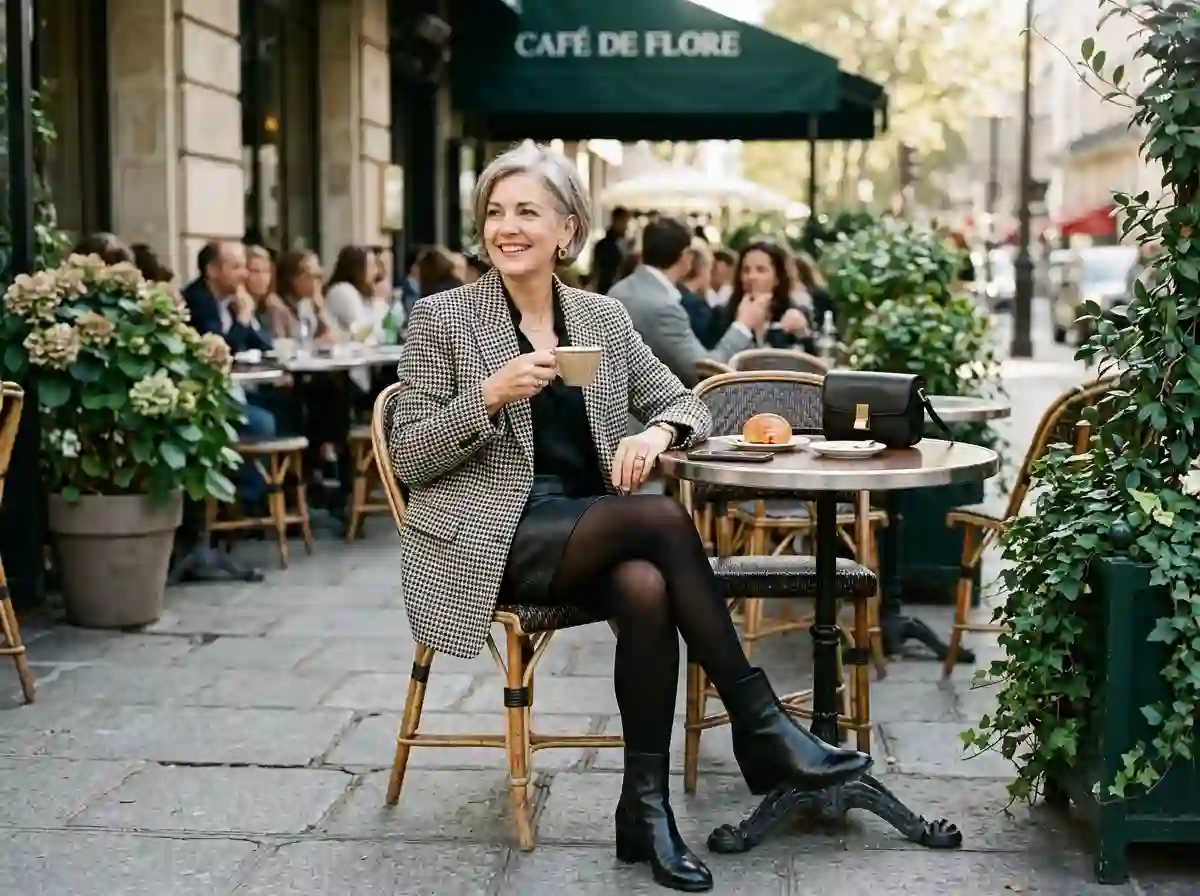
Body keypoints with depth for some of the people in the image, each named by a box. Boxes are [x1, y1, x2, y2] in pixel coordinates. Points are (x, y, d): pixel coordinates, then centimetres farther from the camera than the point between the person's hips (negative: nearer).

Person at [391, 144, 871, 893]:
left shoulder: (604, 316, 12)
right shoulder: (442, 317, 0)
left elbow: (684, 403, 12)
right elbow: (408, 458, -3)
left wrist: (658, 432, -12)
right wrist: (491, 394, -19)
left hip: (590, 531, 4)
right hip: (489, 539, -4)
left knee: (647, 589, -32)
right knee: (663, 518, -27)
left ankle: (646, 806, -20)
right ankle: (760, 725, -17)